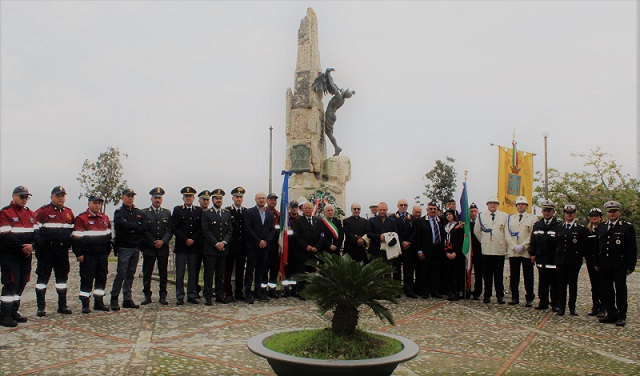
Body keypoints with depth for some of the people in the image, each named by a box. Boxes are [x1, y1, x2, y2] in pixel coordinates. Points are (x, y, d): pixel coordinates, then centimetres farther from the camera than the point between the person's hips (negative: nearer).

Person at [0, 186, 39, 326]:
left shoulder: (30, 213, 14)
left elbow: (37, 231, 6)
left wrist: (32, 245, -12)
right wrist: (22, 247, -16)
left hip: (25, 255, 7)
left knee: (21, 283, 10)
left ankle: (13, 311, 21)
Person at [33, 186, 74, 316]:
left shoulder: (69, 212, 11)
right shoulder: (43, 210, -5)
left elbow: (74, 230, 21)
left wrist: (69, 242, 12)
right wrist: (39, 244, -10)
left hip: (63, 250, 5)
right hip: (46, 250, -5)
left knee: (62, 276, 9)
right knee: (43, 277, 1)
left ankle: (62, 305, 18)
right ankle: (41, 307, 7)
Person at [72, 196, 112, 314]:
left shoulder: (105, 218, 13)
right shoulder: (81, 218, -6)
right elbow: (76, 238, -9)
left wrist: (107, 251, 18)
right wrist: (79, 254, -13)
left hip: (102, 254, 6)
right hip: (88, 255, -6)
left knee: (102, 277, 9)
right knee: (87, 279, -2)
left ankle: (99, 302, 20)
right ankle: (85, 304, 6)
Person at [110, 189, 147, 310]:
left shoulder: (139, 212, 14)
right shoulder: (119, 212, -2)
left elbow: (145, 227, 0)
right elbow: (124, 225, -21)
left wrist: (133, 229, -11)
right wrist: (138, 226, -8)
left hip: (136, 247, 5)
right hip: (124, 248, -5)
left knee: (130, 275, 8)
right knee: (121, 274, -6)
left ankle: (127, 299, 13)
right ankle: (114, 299, 4)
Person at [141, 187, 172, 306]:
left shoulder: (167, 213, 11)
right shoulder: (144, 213, 5)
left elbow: (170, 230, 5)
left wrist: (163, 241, -10)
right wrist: (154, 243, -8)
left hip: (163, 248, 2)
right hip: (149, 248, -1)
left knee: (163, 273, 3)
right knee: (147, 273, 1)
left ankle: (163, 296, 8)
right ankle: (147, 296, 9)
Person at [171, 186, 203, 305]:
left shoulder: (199, 211, 11)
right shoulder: (177, 210, 6)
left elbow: (201, 228, 6)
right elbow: (174, 228, -3)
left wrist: (193, 240, -6)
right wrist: (185, 240, -10)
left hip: (195, 246, 2)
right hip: (181, 246, -2)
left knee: (193, 272, 5)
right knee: (180, 273, 0)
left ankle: (192, 295, 12)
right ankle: (180, 297, 7)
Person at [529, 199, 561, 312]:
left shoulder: (558, 225, -4)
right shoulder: (537, 225, 11)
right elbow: (533, 241, 14)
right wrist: (532, 254, 7)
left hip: (553, 260, -4)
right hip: (541, 260, 4)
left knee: (554, 283, 4)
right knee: (542, 282, 11)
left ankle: (555, 304, 14)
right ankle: (543, 302, 19)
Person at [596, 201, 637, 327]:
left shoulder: (627, 227, -3)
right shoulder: (601, 227, 11)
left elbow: (632, 249, -5)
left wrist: (630, 266, -10)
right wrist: (597, 263, 11)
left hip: (620, 266, -5)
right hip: (604, 266, 5)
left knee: (620, 290, 2)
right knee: (607, 291, 9)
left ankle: (621, 316, 12)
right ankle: (611, 314, 19)